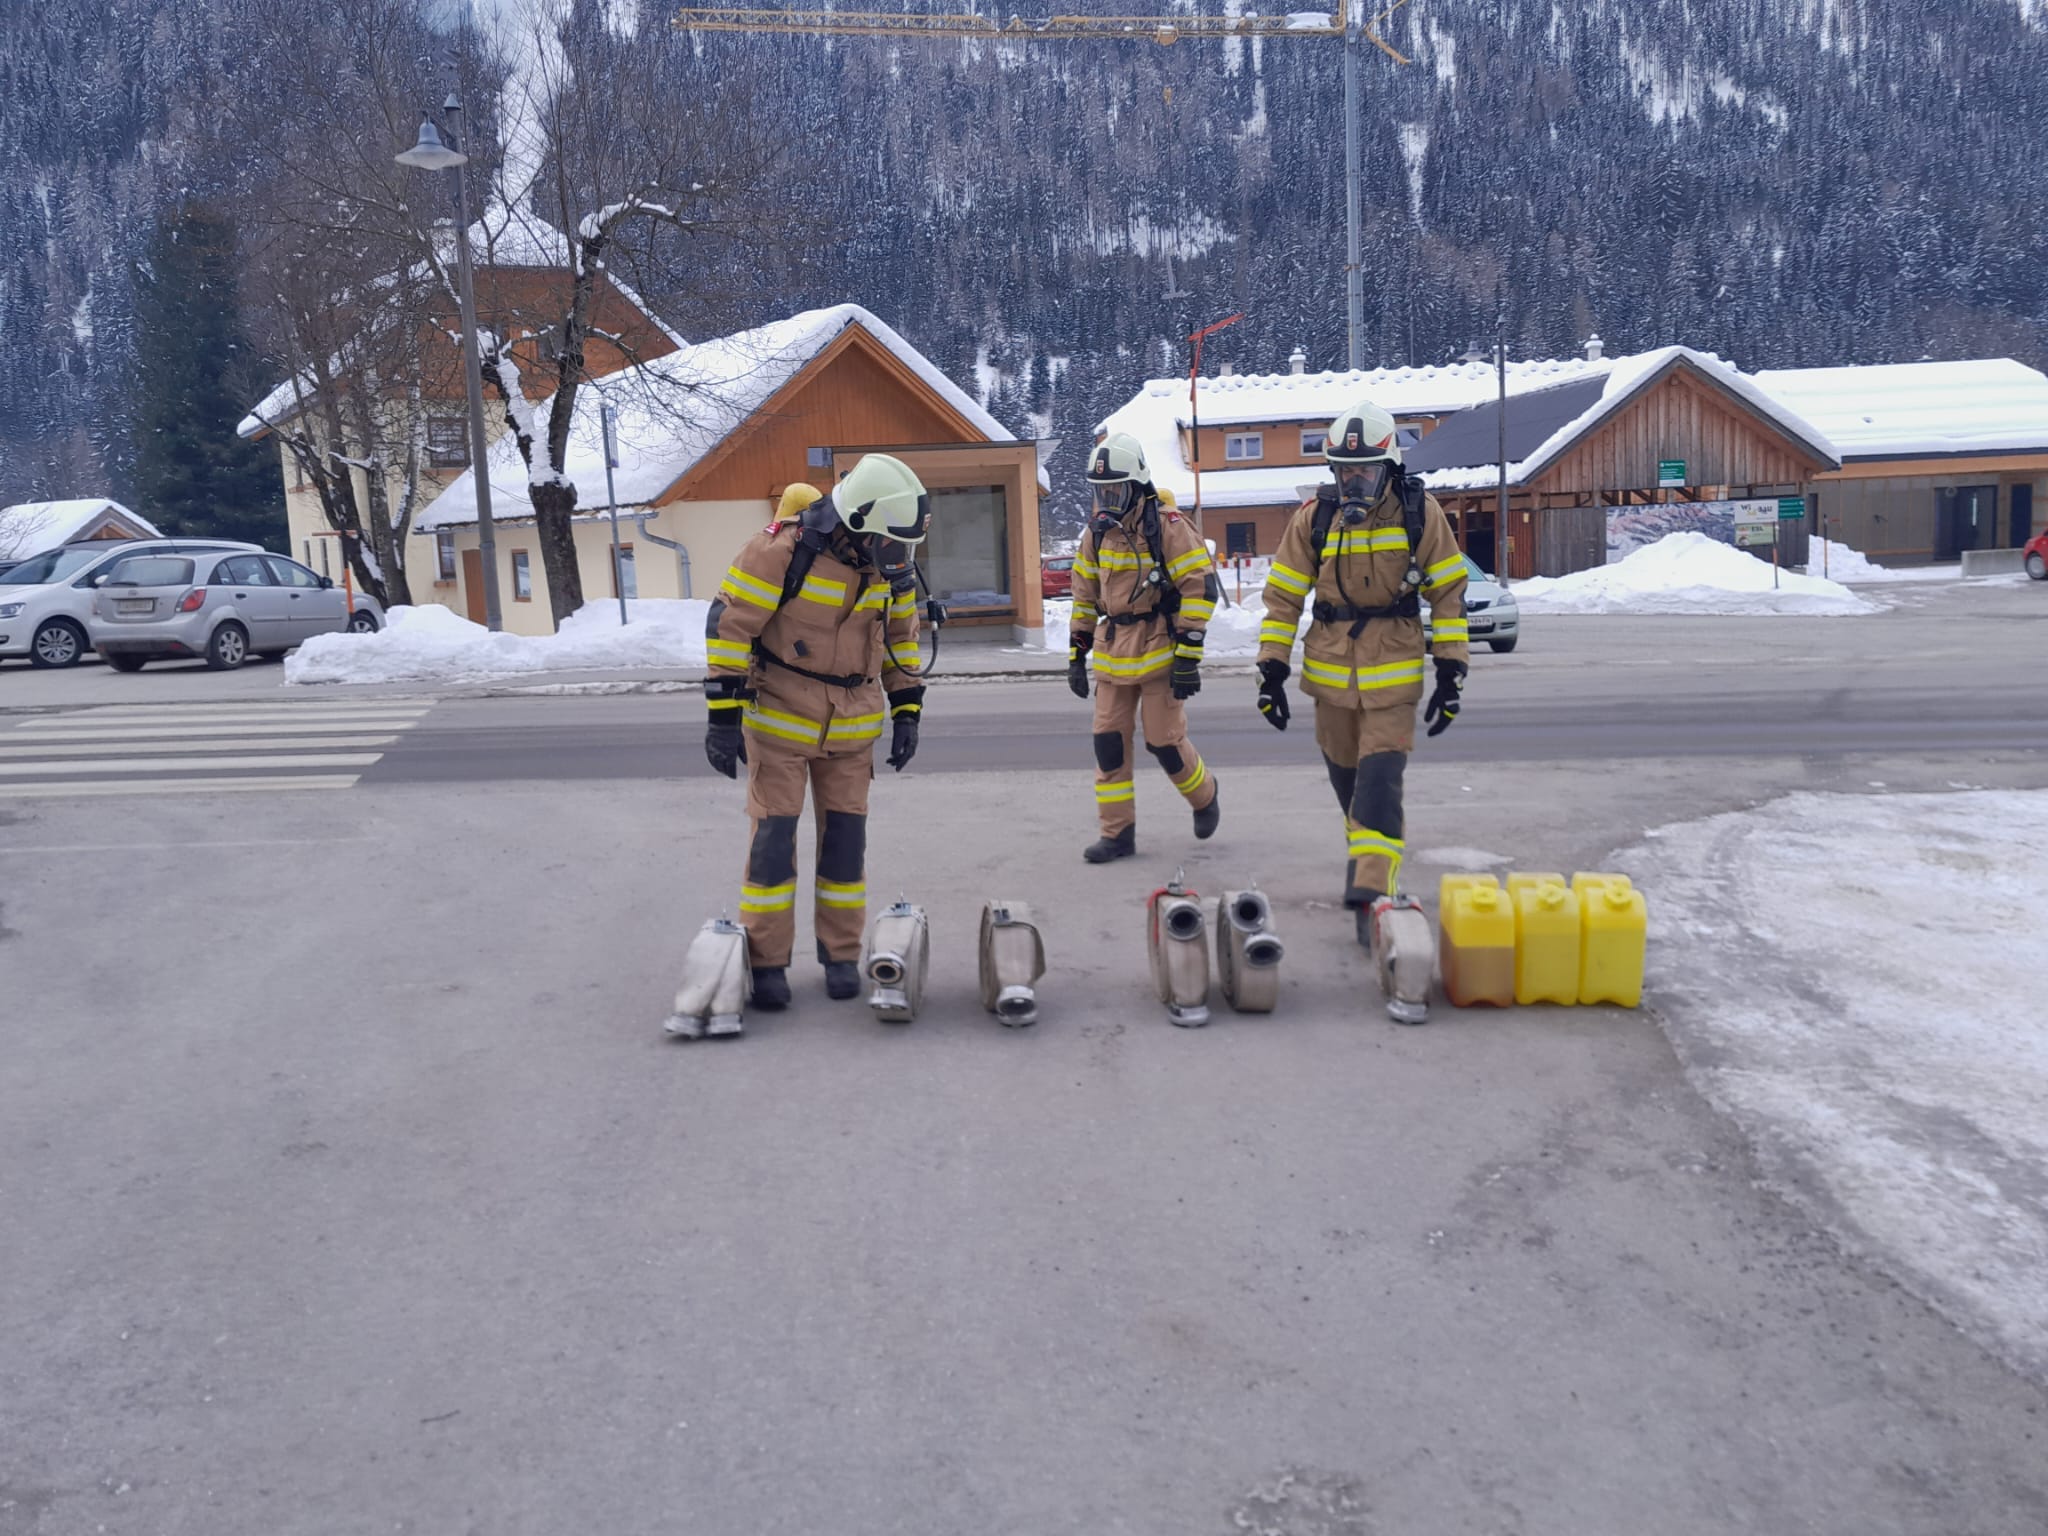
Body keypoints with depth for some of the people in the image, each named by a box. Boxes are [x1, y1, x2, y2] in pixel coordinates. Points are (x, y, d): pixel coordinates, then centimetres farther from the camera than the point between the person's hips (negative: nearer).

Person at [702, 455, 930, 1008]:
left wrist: (906, 709, 8)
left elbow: (901, 631, 12)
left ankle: (842, 953, 20)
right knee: (774, 834, -2)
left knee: (846, 834, 7)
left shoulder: (890, 559, -2)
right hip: (779, 713, -4)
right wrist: (724, 715, -17)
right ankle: (765, 962, 10)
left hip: (853, 723, 5)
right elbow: (729, 623, -16)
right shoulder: (783, 548, -21)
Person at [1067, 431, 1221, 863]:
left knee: (1164, 741, -1)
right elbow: (1085, 595, 17)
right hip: (1114, 652, 6)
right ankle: (1117, 833, 11)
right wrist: (1077, 653, 15)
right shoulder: (1097, 532, 8)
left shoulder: (1167, 526, -11)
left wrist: (1188, 656, -17)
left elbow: (1202, 587, -14)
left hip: (1160, 650, -6)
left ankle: (1204, 795, 29)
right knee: (1109, 742, 2)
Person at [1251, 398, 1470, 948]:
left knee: (1380, 779, -11)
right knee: (1345, 775, 14)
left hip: (1394, 671, -3)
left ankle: (1370, 893, -11)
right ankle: (1381, 852, 38)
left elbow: (1449, 593, 1)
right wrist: (1272, 667, -1)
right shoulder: (1314, 516, -1)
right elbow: (1282, 594, 3)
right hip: (1331, 670, 3)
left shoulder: (1420, 512, -4)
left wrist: (1451, 670, -2)